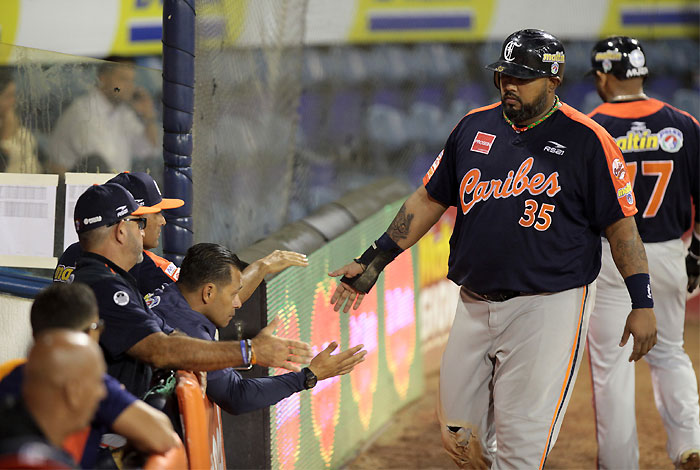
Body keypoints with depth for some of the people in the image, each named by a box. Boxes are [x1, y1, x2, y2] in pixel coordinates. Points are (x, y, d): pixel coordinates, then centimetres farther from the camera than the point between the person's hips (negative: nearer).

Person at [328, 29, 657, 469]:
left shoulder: (587, 140, -5)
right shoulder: (475, 127, 9)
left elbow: (621, 223, -3)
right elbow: (428, 200, 16)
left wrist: (642, 302, -9)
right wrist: (373, 262, 11)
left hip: (549, 307, -6)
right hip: (475, 306, 6)